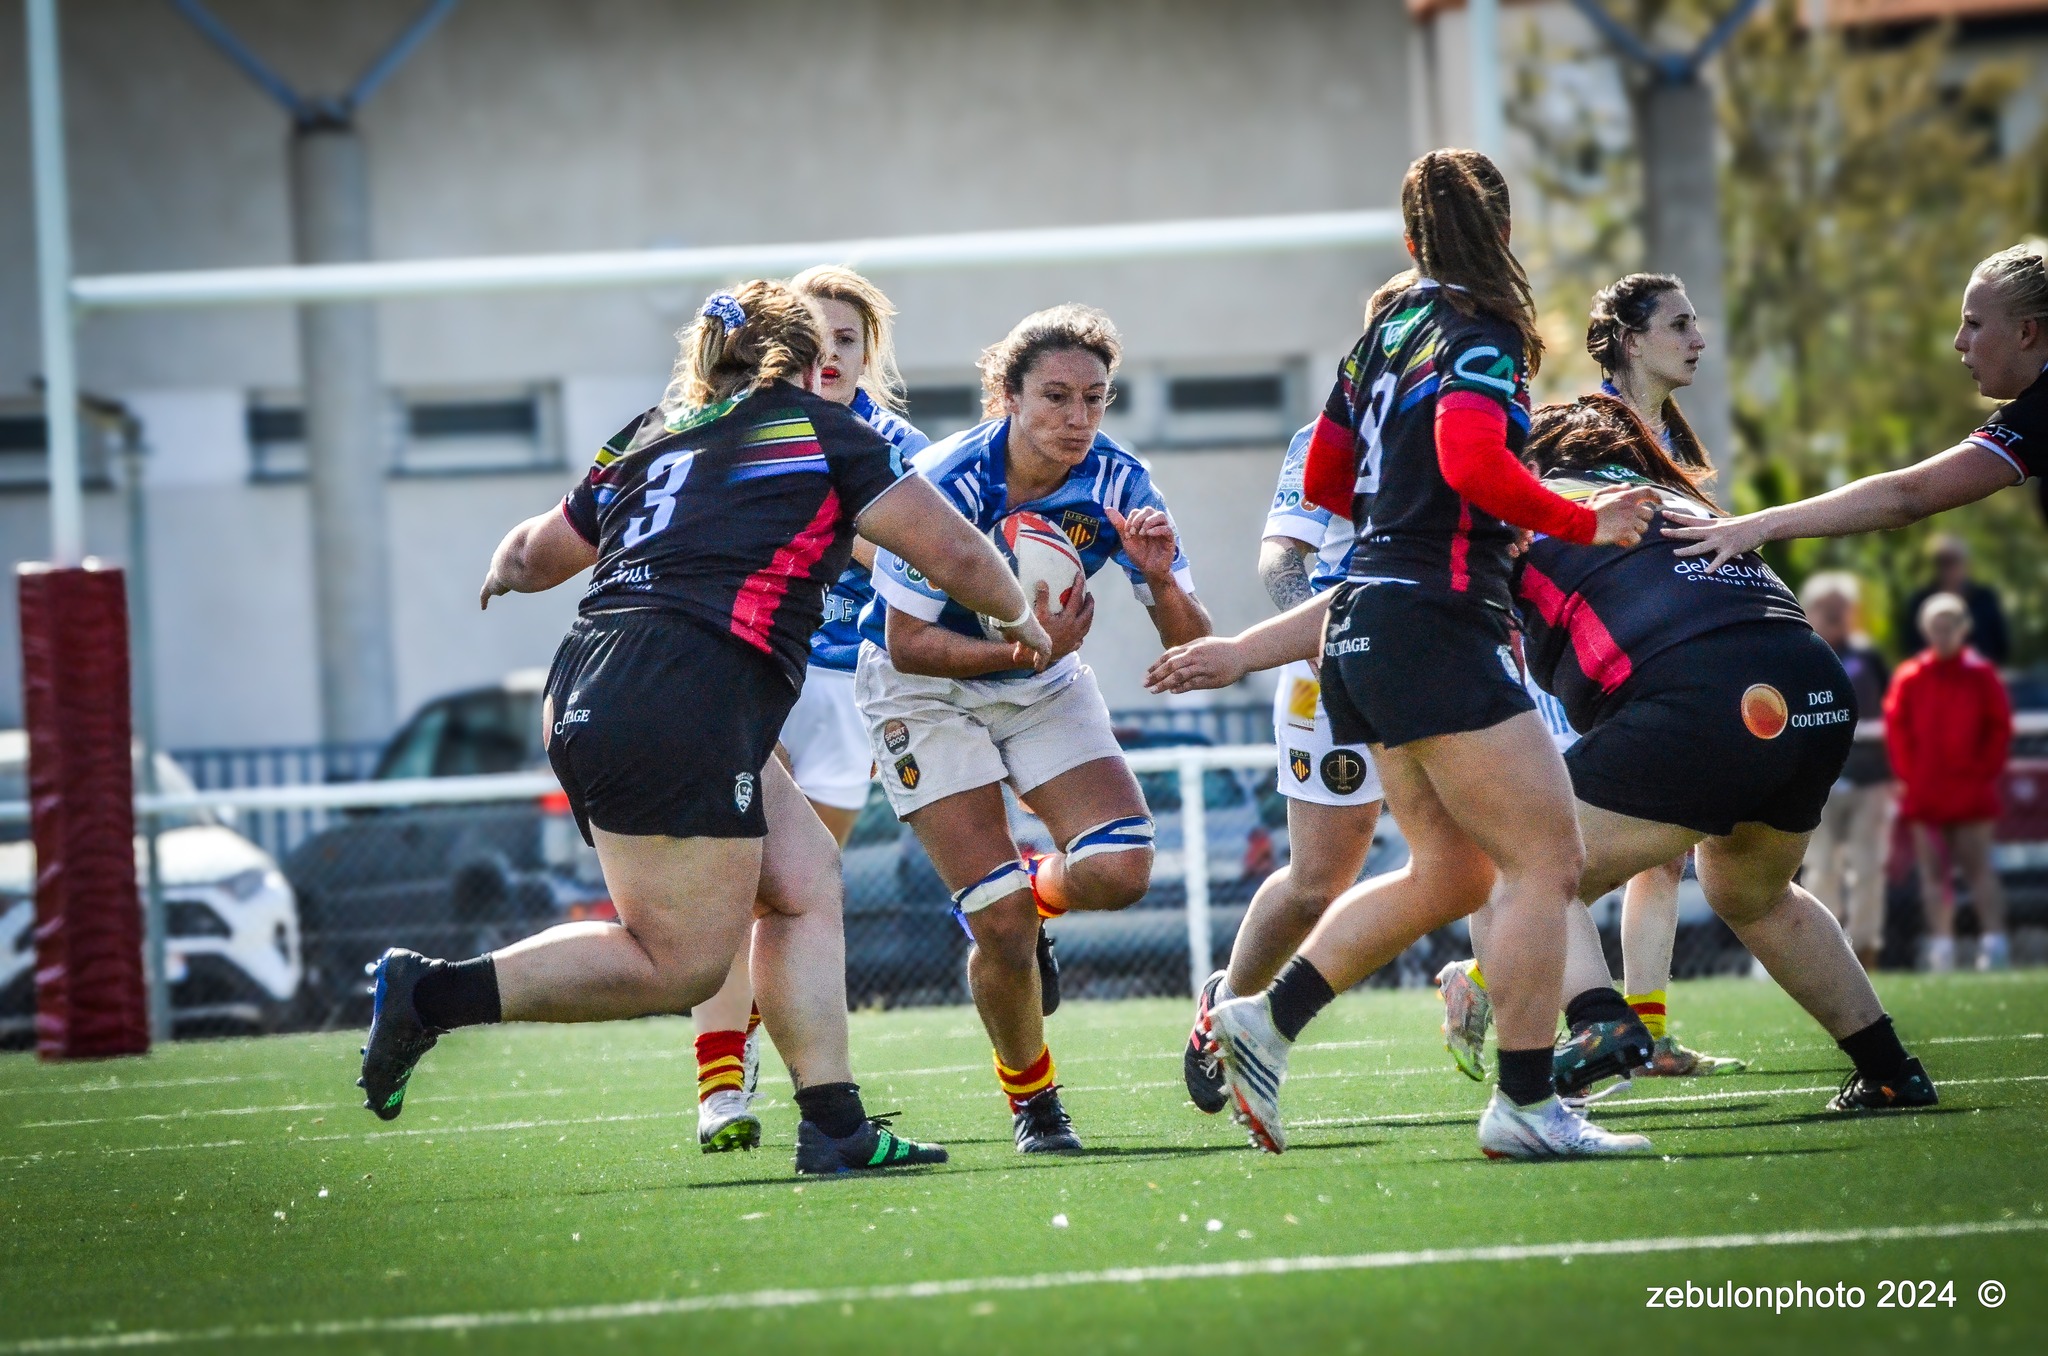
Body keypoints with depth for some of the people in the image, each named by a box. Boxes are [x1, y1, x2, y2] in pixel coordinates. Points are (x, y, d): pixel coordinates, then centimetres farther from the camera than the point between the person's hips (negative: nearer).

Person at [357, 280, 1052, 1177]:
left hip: (586, 699, 8)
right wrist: (1019, 618, 30)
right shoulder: (818, 431, 7)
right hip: (679, 710, -8)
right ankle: (433, 994, -8)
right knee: (679, 968, -3)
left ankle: (834, 1126, 4)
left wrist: (508, 569, 60)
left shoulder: (650, 436, 23)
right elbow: (953, 552, 9)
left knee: (805, 880, 12)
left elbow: (536, 554, 35)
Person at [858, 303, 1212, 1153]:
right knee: (1001, 923, -12)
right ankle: (1029, 1098, 14)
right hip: (924, 691, -4)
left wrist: (1161, 579, -36)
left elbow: (1190, 646, -14)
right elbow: (908, 642, -24)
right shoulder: (944, 484, -28)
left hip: (1044, 684, 4)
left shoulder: (1117, 484, -17)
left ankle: (1035, 896, 20)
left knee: (1120, 871, -16)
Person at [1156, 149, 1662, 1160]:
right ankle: (1524, 1106, -6)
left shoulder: (1386, 332, 16)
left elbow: (1323, 481, 24)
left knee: (1450, 873, 16)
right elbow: (1473, 464, -25)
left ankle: (1262, 1019, 12)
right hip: (1434, 626, -9)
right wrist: (1585, 523, -14)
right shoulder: (1481, 335, -9)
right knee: (1547, 858, -5)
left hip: (1363, 622, 9)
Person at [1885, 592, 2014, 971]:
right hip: (1924, 794, 2)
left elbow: (2000, 726, 1)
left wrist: (1986, 769, -5)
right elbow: (1896, 727, 5)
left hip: (1972, 793, -2)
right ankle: (1942, 944, 7)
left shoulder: (1980, 674, 0)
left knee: (1978, 867, -4)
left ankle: (1993, 940, -6)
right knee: (1933, 872, 3)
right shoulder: (1909, 677, 4)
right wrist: (1908, 774, -2)